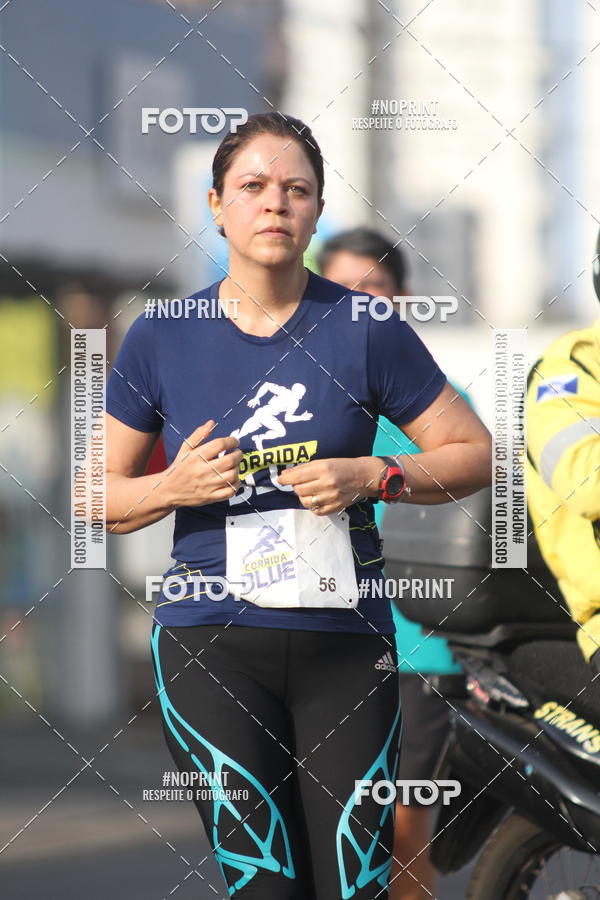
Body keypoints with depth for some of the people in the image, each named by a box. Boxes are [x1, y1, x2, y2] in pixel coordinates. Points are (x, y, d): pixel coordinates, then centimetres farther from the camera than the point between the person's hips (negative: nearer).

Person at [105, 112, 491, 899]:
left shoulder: (364, 331, 1)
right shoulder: (160, 339, 3)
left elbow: (474, 455, 5)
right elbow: (101, 498, 10)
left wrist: (372, 477, -11)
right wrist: (175, 486, -10)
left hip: (344, 637, 0)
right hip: (211, 639, 0)